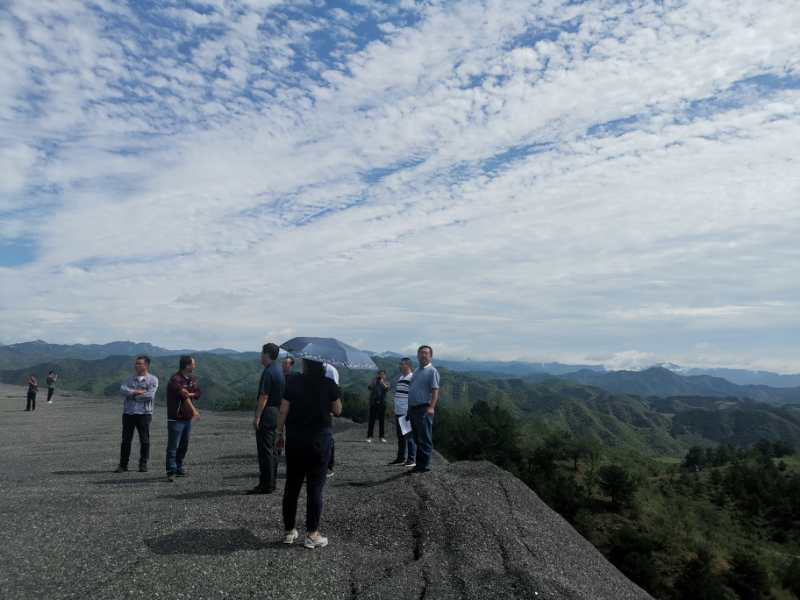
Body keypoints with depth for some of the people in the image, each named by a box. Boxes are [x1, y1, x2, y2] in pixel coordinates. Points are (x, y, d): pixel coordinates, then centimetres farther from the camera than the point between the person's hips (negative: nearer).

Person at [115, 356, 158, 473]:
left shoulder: (153, 379, 1)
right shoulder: (130, 378, 14)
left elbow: (150, 395, -12)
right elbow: (122, 389, -3)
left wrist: (132, 395, -6)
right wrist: (136, 392, -15)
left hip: (144, 413, -3)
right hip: (128, 413, 3)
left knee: (144, 440, 2)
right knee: (126, 440, 5)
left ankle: (143, 464, 14)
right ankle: (123, 465, 13)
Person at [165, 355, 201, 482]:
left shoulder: (192, 378, 12)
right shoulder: (175, 379, -15)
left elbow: (198, 393, 10)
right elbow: (183, 396, -20)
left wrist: (189, 394, -11)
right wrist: (194, 410, -22)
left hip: (187, 418, 8)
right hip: (176, 418, -8)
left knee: (184, 445, 14)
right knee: (173, 446, -6)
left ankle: (179, 469, 24)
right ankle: (171, 472, -5)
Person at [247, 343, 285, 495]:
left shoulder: (268, 372, -16)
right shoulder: (279, 369, 13)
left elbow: (264, 396, -20)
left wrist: (257, 417, -18)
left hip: (266, 414, -10)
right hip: (277, 412, 10)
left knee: (264, 450, -4)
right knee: (271, 449, 15)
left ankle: (266, 485, 0)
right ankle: (272, 482, 22)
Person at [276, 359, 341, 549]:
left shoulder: (294, 382, -4)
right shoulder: (328, 384, -6)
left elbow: (283, 411, -3)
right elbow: (337, 410, 1)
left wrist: (280, 433, 8)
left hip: (295, 439, 2)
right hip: (320, 439, -2)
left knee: (292, 486, 14)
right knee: (315, 487, 5)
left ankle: (289, 531, 23)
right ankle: (312, 535, 9)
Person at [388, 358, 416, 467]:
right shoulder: (400, 378, 17)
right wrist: (395, 410, 21)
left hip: (407, 413, -9)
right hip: (398, 412, 9)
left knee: (409, 437, -4)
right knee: (400, 436, 14)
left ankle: (412, 460, 1)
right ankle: (401, 458, 23)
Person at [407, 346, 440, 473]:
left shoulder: (432, 371, -5)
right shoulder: (417, 371, 20)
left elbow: (435, 390, -14)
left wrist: (431, 407, -25)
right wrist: (409, 408, 19)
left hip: (424, 409, -8)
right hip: (413, 408, 8)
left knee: (424, 439, -7)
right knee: (417, 439, 13)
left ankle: (425, 464, -3)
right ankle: (419, 464, 20)